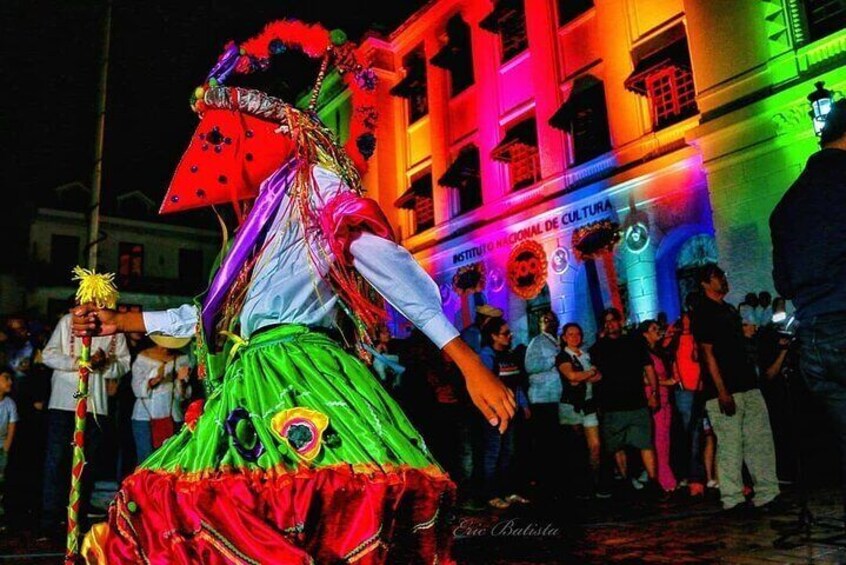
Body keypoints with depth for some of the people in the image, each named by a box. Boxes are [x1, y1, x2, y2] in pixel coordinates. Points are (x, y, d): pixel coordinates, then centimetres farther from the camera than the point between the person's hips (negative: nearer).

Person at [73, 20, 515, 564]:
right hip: (250, 386, 9)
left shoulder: (321, 193, 1)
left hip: (301, 376, -8)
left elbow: (396, 274, -9)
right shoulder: (258, 220, 26)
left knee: (352, 502, -30)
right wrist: (119, 321, 37)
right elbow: (211, 314, 34)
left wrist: (471, 366, -17)